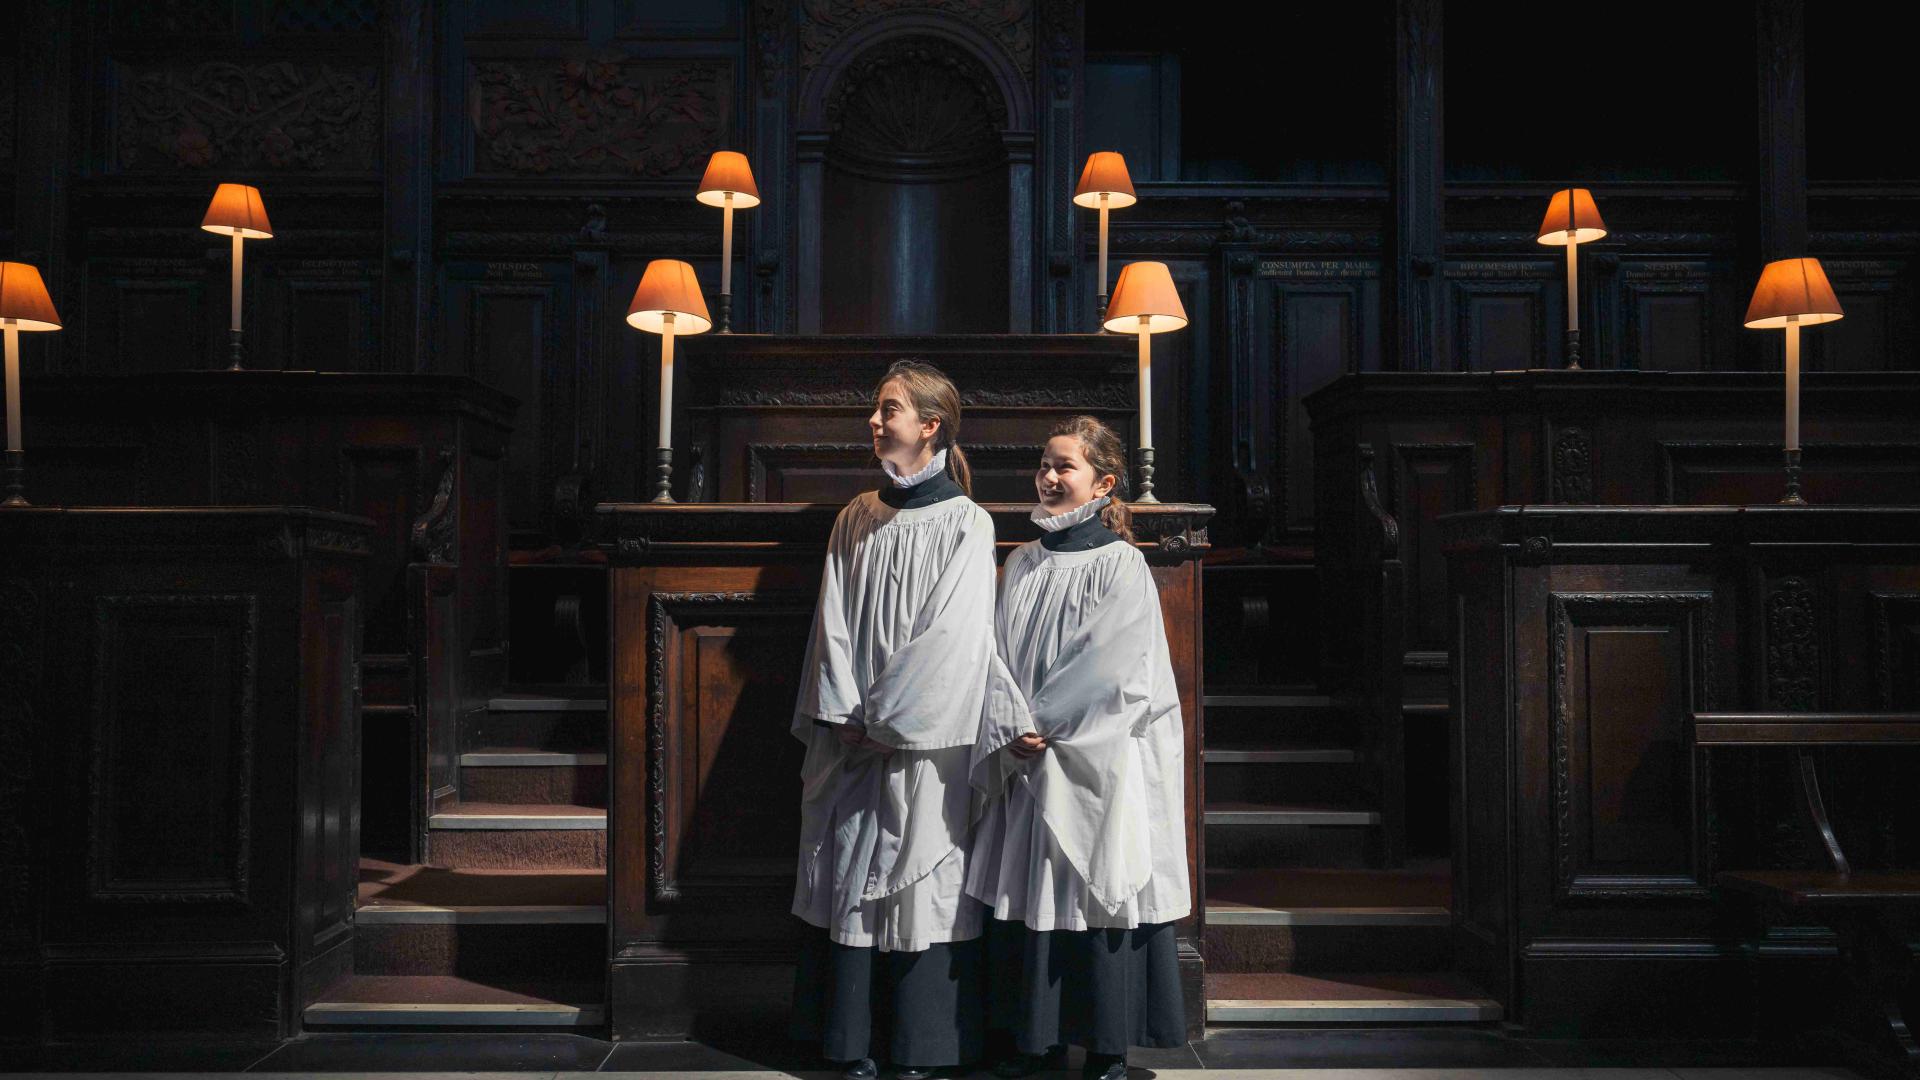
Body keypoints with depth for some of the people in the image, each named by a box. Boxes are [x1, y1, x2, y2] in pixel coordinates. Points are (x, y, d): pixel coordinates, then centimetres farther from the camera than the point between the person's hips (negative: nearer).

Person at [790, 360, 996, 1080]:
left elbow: (949, 636, -9)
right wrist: (845, 712, -6)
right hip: (850, 741, 4)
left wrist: (881, 715, -10)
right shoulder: (855, 520, 12)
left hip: (923, 743, -4)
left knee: (921, 882, -1)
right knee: (850, 879, 6)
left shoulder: (965, 525, -2)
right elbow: (834, 621, 7)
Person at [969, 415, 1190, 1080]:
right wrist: (1013, 728, -8)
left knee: (1097, 894, -1)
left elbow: (1111, 665, -12)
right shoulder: (1022, 564, 11)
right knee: (1029, 894, 8)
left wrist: (1044, 723, -10)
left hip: (1098, 764, -5)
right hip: (1027, 763, 5)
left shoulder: (1120, 564, -6)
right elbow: (998, 653, 7)